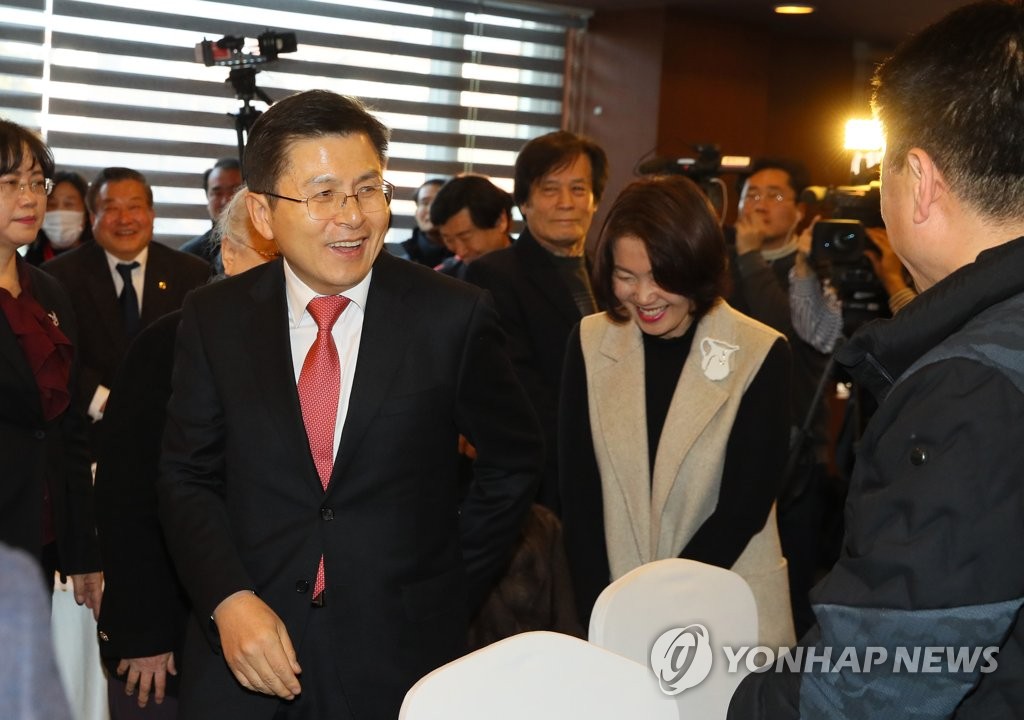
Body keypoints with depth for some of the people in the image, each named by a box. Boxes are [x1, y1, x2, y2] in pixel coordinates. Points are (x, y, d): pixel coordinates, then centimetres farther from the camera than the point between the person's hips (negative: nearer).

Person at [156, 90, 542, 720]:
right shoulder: (214, 319, -2)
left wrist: (454, 586, 1)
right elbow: (188, 477, 3)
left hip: (401, 662, -1)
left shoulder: (454, 316, -8)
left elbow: (514, 458, 4)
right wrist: (229, 599, -11)